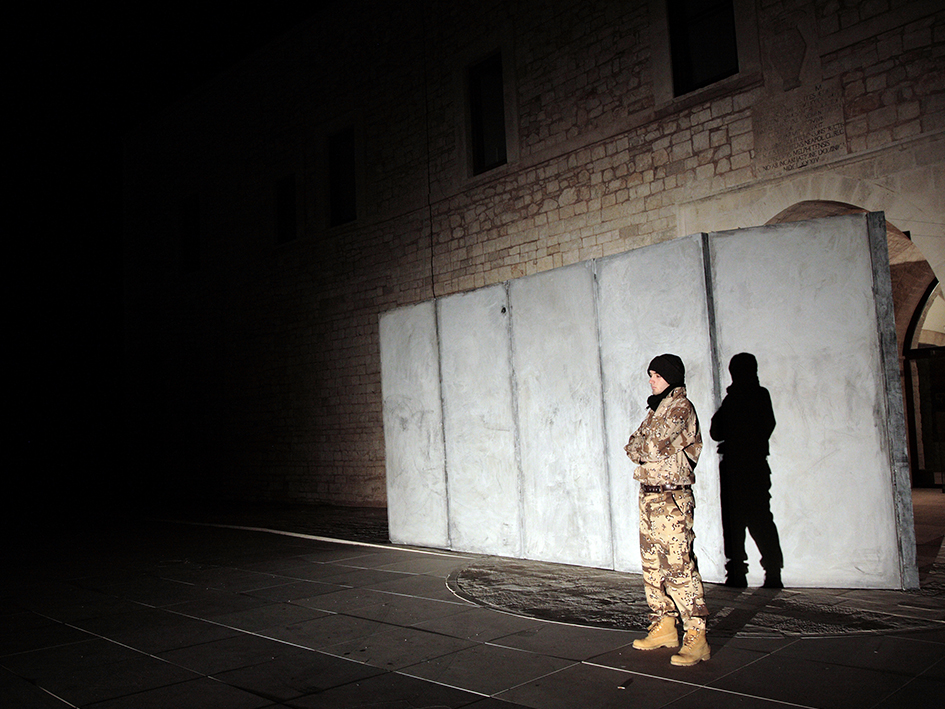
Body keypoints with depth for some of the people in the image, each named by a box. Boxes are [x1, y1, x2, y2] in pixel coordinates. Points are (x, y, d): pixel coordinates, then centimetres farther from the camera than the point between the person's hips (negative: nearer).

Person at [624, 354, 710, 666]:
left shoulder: (680, 407, -10)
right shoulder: (657, 408, 19)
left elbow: (653, 447, -18)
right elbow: (633, 449, 16)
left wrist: (638, 446, 1)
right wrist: (644, 448, -4)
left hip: (671, 498, -9)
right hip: (649, 496, 9)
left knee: (678, 566, -11)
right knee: (653, 566, 14)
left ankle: (696, 637, -6)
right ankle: (664, 627, 24)